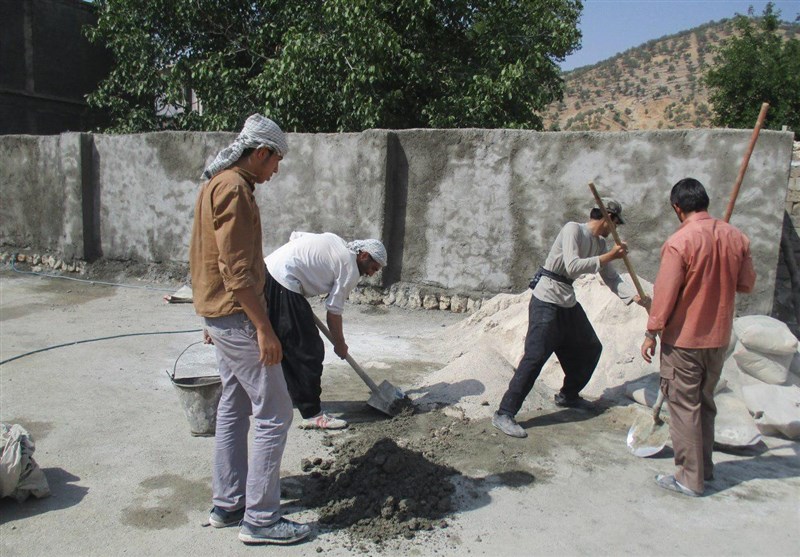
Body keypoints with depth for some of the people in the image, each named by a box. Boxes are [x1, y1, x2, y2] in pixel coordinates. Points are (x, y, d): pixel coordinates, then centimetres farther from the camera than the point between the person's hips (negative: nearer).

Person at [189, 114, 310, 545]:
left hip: (219, 316, 11)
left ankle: (227, 504, 28)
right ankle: (260, 519, 6)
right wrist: (263, 328, -21)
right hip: (237, 317, -11)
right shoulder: (233, 188, -17)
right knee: (274, 416, -4)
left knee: (233, 409, 17)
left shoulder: (219, 183, 15)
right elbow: (236, 268, -23)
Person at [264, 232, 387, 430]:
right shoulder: (351, 270, -4)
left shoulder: (335, 241, 18)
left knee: (281, 345, 21)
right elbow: (334, 312, -1)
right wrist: (340, 345, 12)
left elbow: (294, 236, 21)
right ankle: (312, 413, 3)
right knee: (309, 350, -2)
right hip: (283, 287, -10)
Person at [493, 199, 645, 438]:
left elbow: (611, 279, 10)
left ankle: (568, 396, 37)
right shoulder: (573, 229, -14)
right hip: (546, 300, -9)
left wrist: (634, 296, -5)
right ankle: (504, 414, -10)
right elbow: (572, 266, -26)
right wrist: (609, 256, -21)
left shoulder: (599, 243, 11)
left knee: (590, 347, 17)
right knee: (534, 357, -14)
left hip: (568, 302, 9)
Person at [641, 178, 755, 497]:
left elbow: (665, 293, -17)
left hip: (683, 340, -6)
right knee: (705, 402, 20)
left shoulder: (679, 242, -18)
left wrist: (651, 333, -9)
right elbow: (747, 285, 8)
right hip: (719, 338, 6)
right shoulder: (735, 238, -1)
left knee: (684, 406, 4)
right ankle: (704, 467, 31)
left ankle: (690, 478, 11)